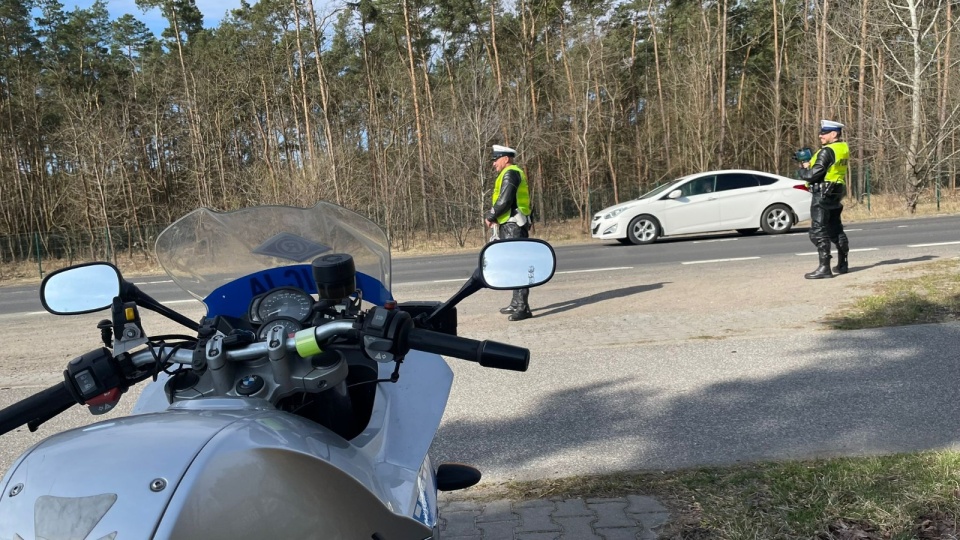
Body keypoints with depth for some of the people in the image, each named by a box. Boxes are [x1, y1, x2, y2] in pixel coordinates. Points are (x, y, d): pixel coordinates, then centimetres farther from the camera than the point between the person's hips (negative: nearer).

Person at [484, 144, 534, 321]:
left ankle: (522, 307, -16)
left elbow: (504, 201, -20)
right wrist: (492, 215, 9)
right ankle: (517, 303, 24)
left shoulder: (510, 174, -11)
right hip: (511, 225, 11)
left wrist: (490, 216, -7)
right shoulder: (511, 173, 22)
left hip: (513, 226, -11)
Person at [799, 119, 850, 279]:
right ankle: (842, 264, 26)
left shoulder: (827, 152, -17)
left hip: (823, 194, -10)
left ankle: (824, 268, -10)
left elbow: (813, 175, -21)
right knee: (835, 229, 18)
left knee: (818, 232, -7)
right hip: (836, 193, 10)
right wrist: (809, 165, 2)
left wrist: (802, 171, 0)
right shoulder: (844, 148, 12)